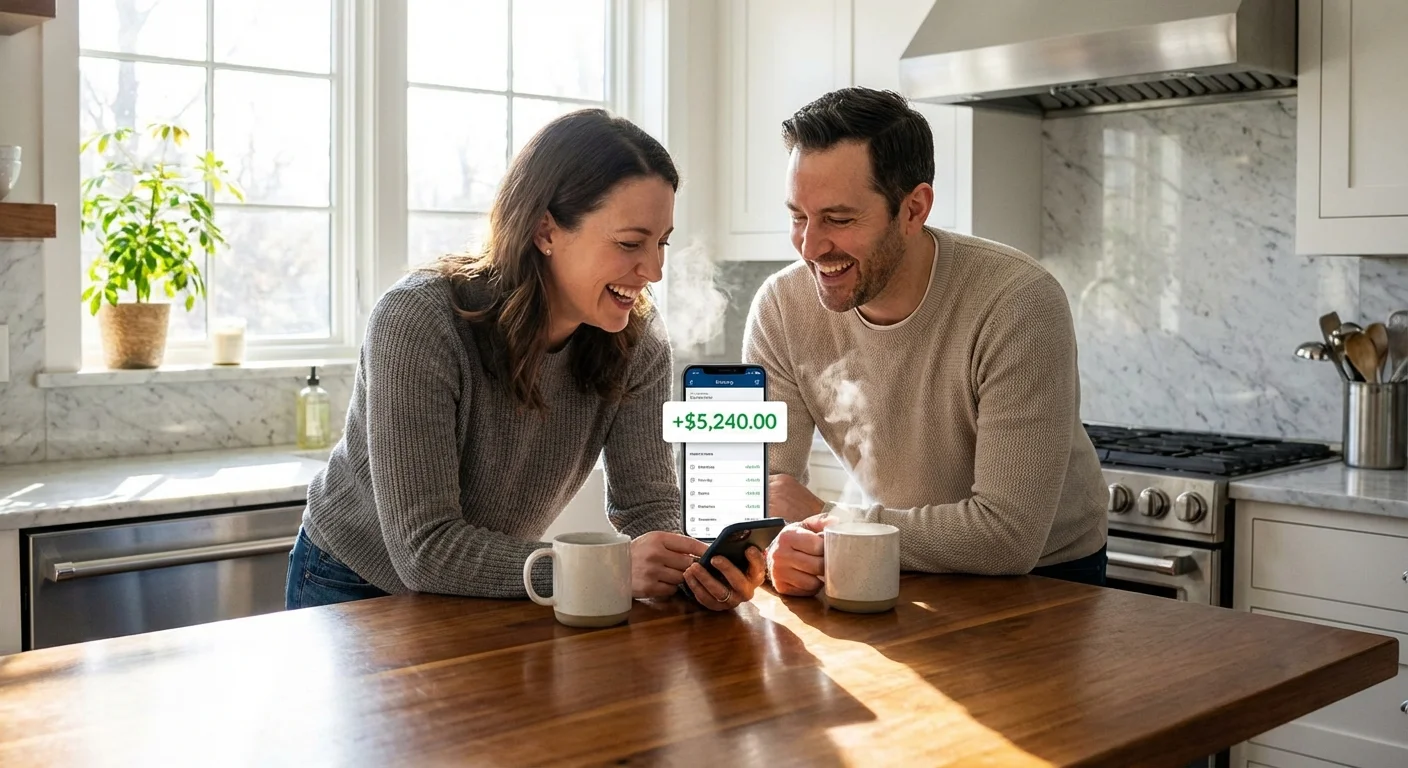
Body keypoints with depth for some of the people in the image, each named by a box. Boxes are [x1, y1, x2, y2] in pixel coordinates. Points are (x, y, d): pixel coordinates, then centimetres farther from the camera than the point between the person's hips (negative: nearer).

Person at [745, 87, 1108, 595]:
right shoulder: (781, 308, -12)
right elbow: (763, 487, -10)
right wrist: (784, 547, -33)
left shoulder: (1020, 303, -24)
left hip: (1044, 575, -2)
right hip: (901, 578, 3)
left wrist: (825, 522, -23)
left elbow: (1009, 535, -27)